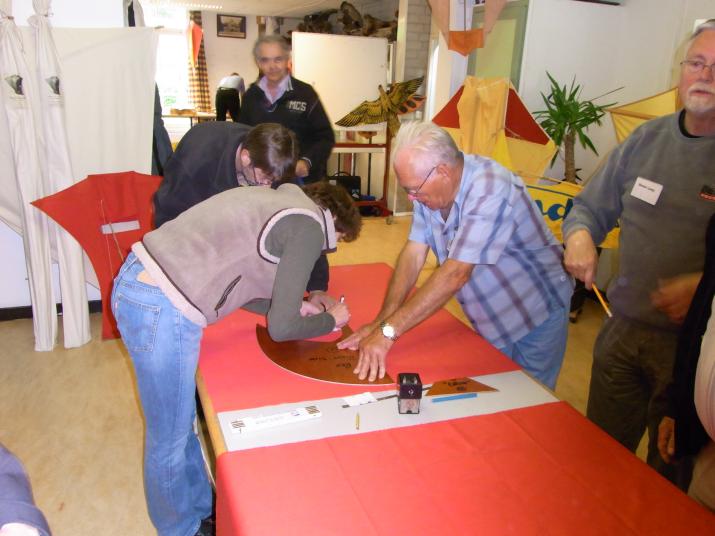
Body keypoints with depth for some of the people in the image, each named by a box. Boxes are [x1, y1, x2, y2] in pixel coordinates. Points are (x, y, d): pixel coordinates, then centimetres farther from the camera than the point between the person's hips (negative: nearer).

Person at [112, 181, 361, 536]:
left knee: (183, 417, 24)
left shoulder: (273, 200, 17)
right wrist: (330, 320, 9)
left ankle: (202, 508, 42)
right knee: (170, 438, 12)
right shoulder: (308, 226, -9)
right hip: (160, 311, -10)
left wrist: (289, 305, 21)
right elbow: (282, 328, -9)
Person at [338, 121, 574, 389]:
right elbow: (413, 254, -13)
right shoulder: (429, 186, -10)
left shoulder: (490, 191, -33)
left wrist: (389, 330, -39)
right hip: (491, 321, 6)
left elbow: (455, 274, -38)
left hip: (537, 315, -6)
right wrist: (382, 320, -23)